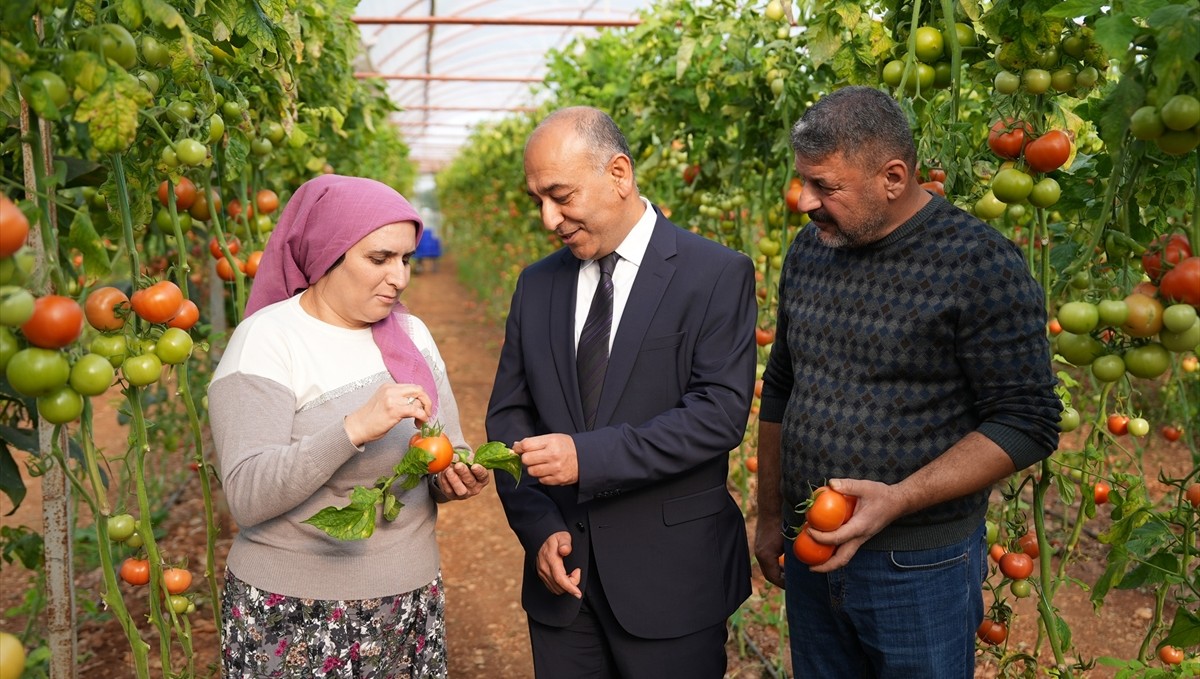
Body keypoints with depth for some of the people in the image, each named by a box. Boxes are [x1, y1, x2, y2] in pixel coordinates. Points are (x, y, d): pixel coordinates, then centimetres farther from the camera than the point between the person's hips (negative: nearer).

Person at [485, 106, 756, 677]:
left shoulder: (717, 275, -7)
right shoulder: (536, 286, 7)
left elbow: (721, 412, -16)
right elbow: (508, 415, 7)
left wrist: (588, 456, -23)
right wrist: (539, 528, -6)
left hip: (671, 576, -4)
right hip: (562, 569, 4)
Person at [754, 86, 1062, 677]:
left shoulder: (982, 266, -16)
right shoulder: (810, 249, 3)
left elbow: (1027, 423, -15)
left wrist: (897, 500, -24)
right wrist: (769, 517, 15)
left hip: (920, 570, -5)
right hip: (809, 556, 5)